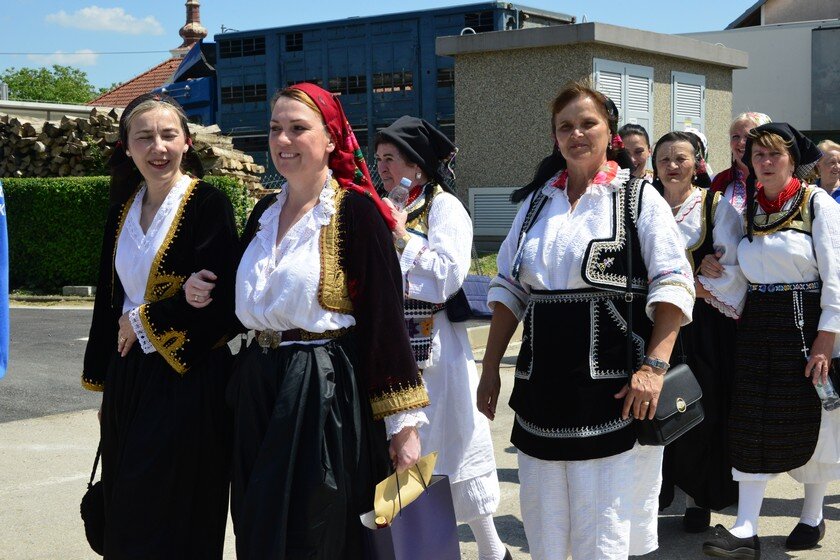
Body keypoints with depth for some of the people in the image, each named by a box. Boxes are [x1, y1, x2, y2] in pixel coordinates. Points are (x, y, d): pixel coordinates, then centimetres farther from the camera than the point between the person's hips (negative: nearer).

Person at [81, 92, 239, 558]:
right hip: (129, 377, 6)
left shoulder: (209, 205, -10)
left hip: (188, 378, -6)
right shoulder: (123, 211, 10)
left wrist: (141, 322, -7)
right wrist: (103, 382, 16)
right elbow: (109, 301, 15)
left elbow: (218, 298, -17)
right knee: (125, 515, 11)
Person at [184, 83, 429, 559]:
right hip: (259, 390, 7)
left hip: (325, 395, -7)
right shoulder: (265, 212, 11)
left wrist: (404, 423, -16)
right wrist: (207, 293, 3)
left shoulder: (357, 211, -11)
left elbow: (386, 318, -14)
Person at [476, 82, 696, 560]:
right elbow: (509, 288, 16)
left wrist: (654, 365, -17)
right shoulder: (536, 201, 14)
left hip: (612, 387, -4)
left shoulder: (638, 197, 1)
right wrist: (491, 368, 11)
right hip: (543, 384, 5)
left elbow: (673, 286, -6)